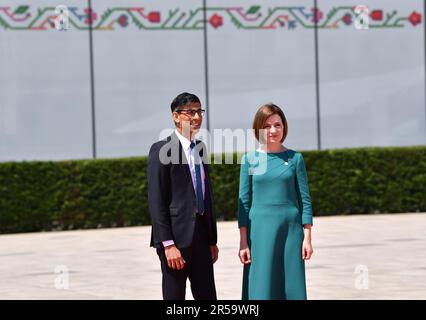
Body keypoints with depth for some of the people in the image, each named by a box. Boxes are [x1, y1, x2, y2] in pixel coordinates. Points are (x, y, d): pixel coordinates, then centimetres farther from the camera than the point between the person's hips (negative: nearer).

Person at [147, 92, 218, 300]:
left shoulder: (200, 148, 15)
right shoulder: (161, 150, -8)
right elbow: (156, 201, -13)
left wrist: (212, 239, 16)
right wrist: (168, 244, -19)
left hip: (201, 234, 7)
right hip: (176, 236, -7)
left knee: (207, 297, 7)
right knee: (174, 297, 0)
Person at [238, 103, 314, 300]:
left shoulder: (295, 158, 4)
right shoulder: (249, 160, 3)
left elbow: (304, 199, 4)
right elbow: (244, 202, 4)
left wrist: (307, 237, -1)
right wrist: (243, 241, -1)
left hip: (291, 230, 0)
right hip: (260, 231, 0)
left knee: (292, 289, 2)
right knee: (262, 290, -2)